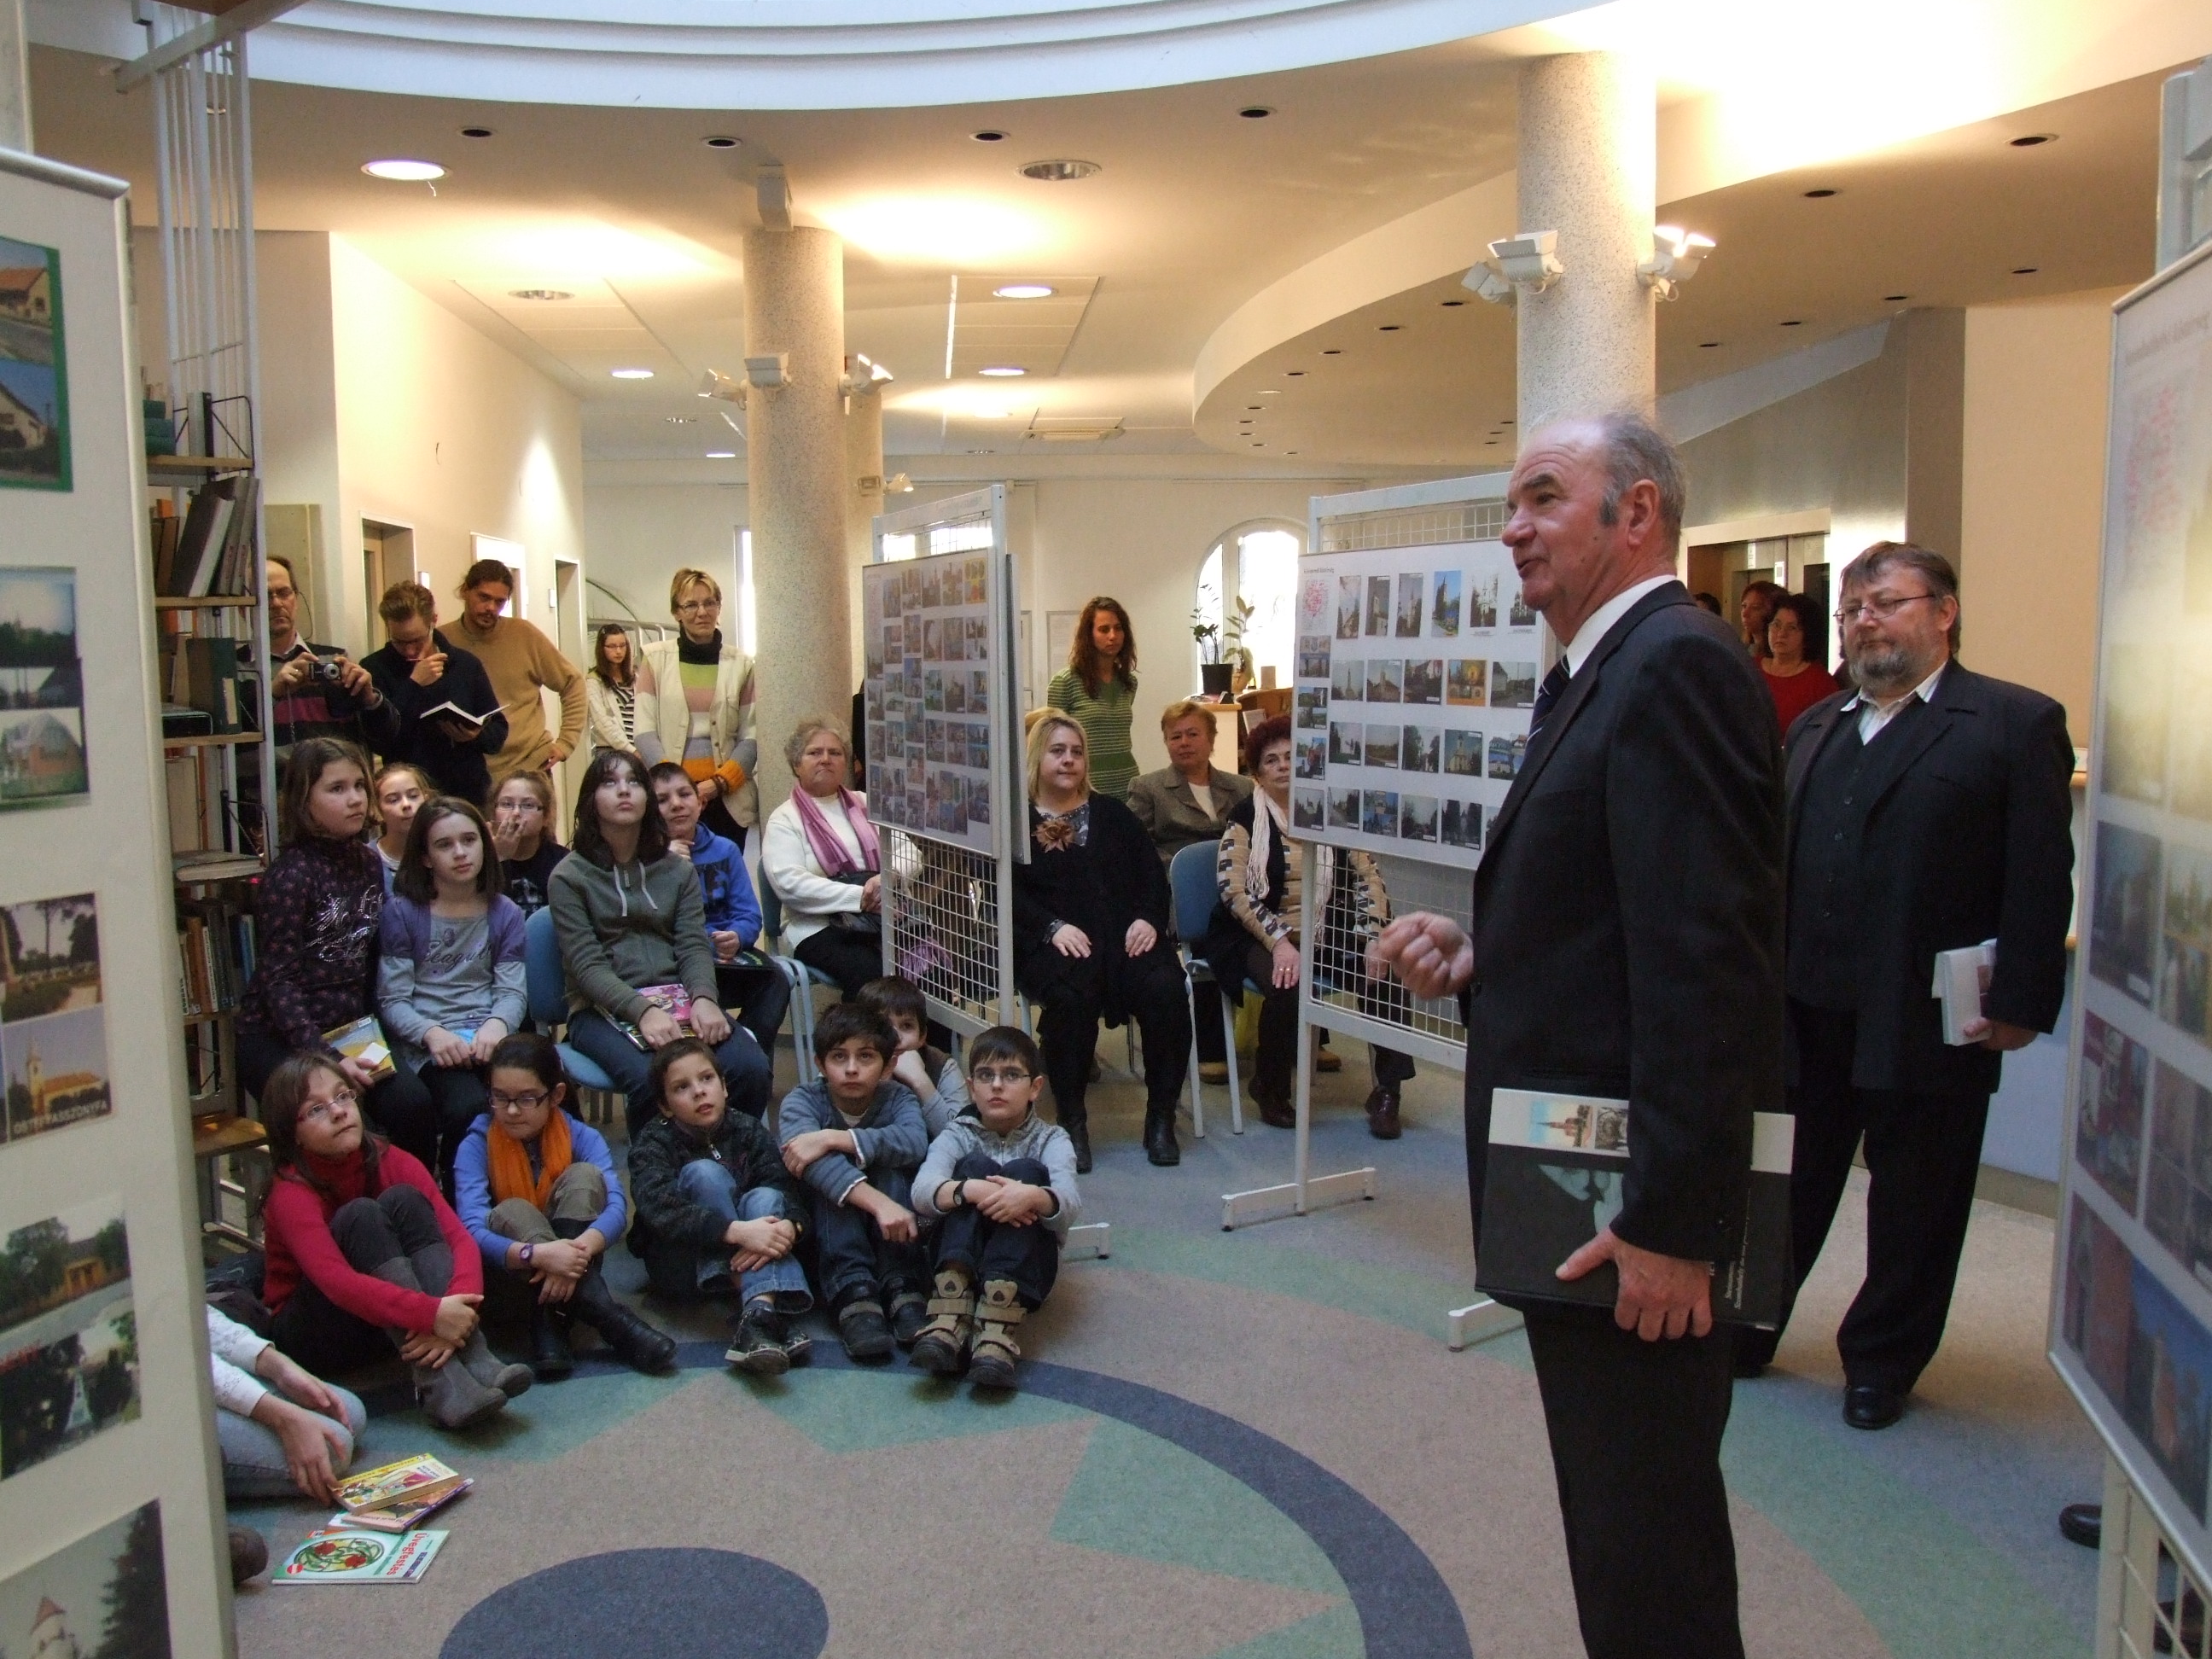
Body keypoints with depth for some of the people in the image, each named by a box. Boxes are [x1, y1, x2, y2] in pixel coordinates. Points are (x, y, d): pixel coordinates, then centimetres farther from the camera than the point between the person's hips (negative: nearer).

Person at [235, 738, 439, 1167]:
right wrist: (327, 1060, -23)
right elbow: (277, 981, -16)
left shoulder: (368, 862, 7)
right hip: (277, 1040, -5)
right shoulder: (292, 874, -12)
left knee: (413, 1102, -20)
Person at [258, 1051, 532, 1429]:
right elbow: (336, 1281, -36)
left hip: (396, 1326, 4)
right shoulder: (291, 1193, -19)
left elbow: (460, 1238, -17)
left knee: (403, 1200, -20)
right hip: (310, 1331, -4)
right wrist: (432, 1314, -45)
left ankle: (472, 1359, -33)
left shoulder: (392, 1162, -7)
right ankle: (439, 1384, -40)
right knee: (359, 1215, -28)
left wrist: (457, 1311, -36)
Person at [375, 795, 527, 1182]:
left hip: (489, 1037, 3)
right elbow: (392, 1000, -1)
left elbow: (512, 989, 5)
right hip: (427, 1047, -2)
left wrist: (497, 1024, -18)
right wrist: (432, 1033, -20)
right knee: (468, 1107, -33)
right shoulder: (402, 912, 4)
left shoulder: (504, 913, 14)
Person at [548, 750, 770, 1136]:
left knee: (750, 1067, -25)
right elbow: (587, 966, -6)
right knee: (654, 1079, -34)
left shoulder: (677, 869, 16)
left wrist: (703, 999, -17)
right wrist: (643, 1010, -23)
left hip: (678, 1000, 3)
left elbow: (694, 946, 5)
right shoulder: (569, 877, 4)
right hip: (603, 1010, -3)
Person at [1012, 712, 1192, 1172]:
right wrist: (1053, 927, -17)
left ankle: (1161, 1120, -14)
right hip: (1053, 943, -3)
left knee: (1165, 990, -28)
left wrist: (1148, 918, -5)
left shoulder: (1112, 814, 23)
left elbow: (1151, 873, 16)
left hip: (1124, 937, 3)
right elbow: (1007, 892, -1)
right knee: (1071, 996, -37)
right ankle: (1071, 1121, -21)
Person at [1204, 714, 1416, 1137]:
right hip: (1261, 935, -3)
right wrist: (1279, 942, -23)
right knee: (1285, 986, -33)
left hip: (1327, 936, 3)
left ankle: (1387, 1093, -7)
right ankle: (1270, 1090, -6)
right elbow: (1233, 889, -11)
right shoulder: (1246, 817, 0)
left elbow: (1368, 877, 3)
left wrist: (1374, 939, -12)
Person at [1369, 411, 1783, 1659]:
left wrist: (1673, 1222, -24)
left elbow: (1705, 959, -24)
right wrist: (1479, 958, 3)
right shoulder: (1600, 673, 16)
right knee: (1618, 1520, 23)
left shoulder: (1674, 666, -17)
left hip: (1635, 1206, -10)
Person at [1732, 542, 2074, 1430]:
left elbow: (2042, 880, -10)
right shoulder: (1815, 728, 13)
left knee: (1912, 1207, 10)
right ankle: (1741, 1331, 29)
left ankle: (1881, 1364, 28)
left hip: (1928, 1022, -5)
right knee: (1783, 1187, 15)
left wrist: (2021, 1004, -14)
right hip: (1807, 1013, 5)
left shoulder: (2016, 723, -4)